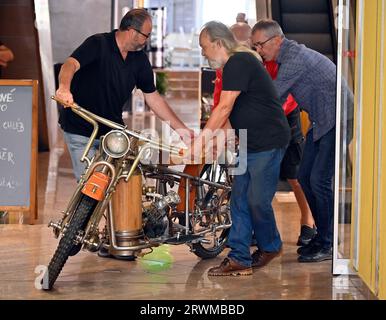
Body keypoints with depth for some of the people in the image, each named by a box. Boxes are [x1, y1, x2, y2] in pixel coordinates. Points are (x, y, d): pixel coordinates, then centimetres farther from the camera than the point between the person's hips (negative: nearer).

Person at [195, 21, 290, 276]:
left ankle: (270, 246, 19)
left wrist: (203, 137, -15)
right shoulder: (236, 64, 17)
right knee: (240, 200, 6)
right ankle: (239, 258, 8)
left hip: (268, 142, -10)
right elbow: (231, 113, 21)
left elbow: (225, 107, -19)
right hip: (251, 144, 10)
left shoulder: (238, 62, -15)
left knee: (258, 200, -3)